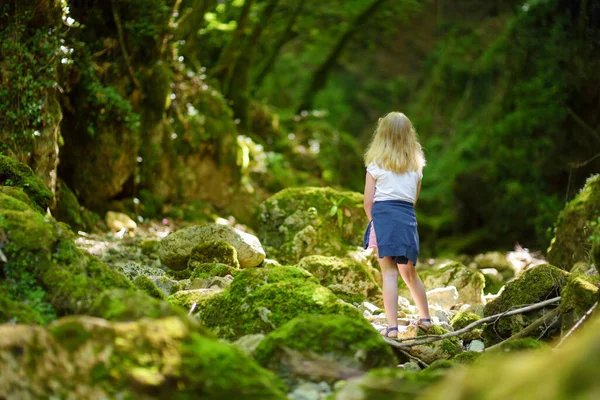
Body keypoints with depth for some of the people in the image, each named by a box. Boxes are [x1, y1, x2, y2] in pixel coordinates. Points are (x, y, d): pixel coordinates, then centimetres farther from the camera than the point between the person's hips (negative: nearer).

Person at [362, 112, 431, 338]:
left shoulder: (376, 164, 0)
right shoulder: (416, 164, 12)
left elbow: (368, 202, -1)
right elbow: (414, 200, 12)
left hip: (383, 215, -4)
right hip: (408, 218, 4)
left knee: (389, 273, -5)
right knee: (409, 273, 20)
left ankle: (392, 327, -10)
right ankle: (425, 318, 32)